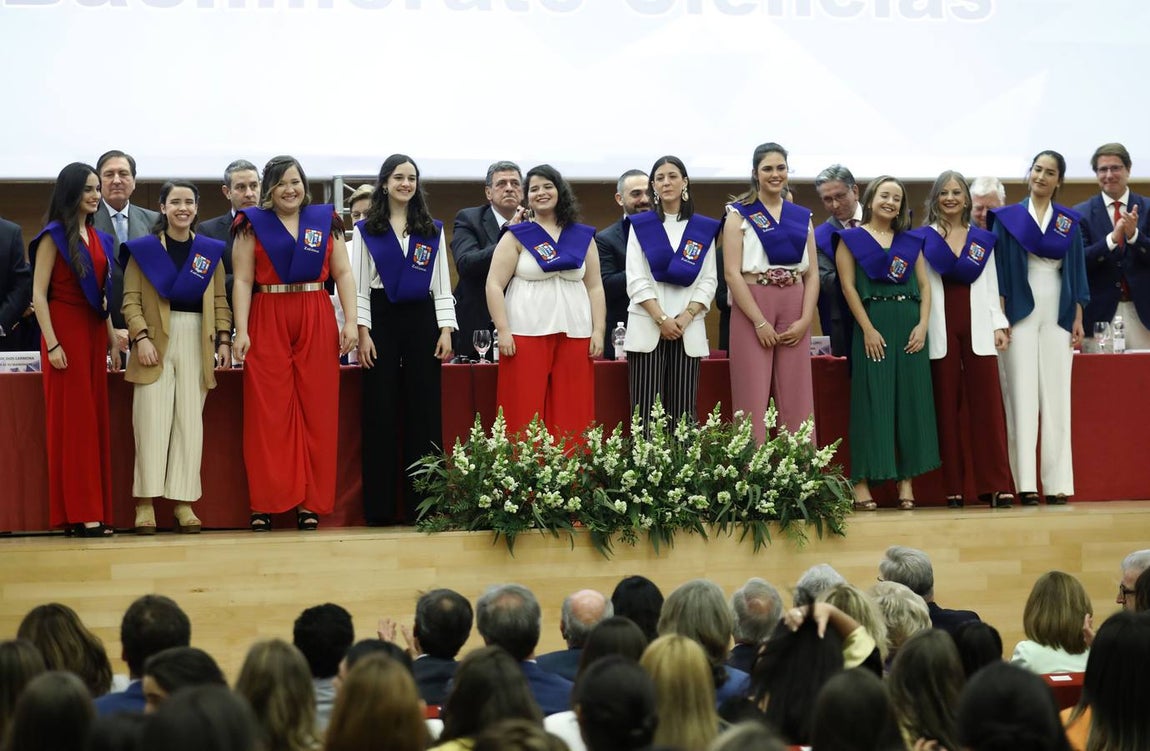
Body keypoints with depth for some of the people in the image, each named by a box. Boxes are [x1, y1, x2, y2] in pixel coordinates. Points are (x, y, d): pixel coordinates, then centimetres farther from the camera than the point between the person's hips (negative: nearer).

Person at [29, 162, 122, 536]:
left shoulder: (99, 239, 14)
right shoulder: (53, 237, -5)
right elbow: (38, 294, -10)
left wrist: (112, 339, 11)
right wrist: (52, 344, -17)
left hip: (94, 331, 7)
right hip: (65, 329, -7)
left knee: (96, 420, 5)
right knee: (72, 420, -5)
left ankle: (95, 512, 7)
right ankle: (79, 513, -4)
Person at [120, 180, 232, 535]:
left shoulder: (210, 251, 12)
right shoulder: (142, 249, 4)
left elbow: (220, 301, 13)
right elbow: (131, 300, 0)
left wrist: (224, 340, 2)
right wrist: (141, 337, -12)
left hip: (196, 342, 2)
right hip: (155, 341, -2)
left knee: (190, 421, 0)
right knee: (152, 419, -6)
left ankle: (184, 502, 2)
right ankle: (146, 502, -5)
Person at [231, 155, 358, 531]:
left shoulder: (325, 219, 10)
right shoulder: (252, 223, 5)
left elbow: (343, 273, 8)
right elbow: (243, 281, 1)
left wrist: (351, 321, -3)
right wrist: (241, 331, -9)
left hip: (317, 322, 2)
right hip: (267, 322, -2)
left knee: (316, 413, 1)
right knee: (267, 415, -3)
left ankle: (310, 503, 4)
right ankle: (264, 504, 0)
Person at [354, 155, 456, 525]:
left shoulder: (432, 230, 11)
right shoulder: (365, 230, 5)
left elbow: (442, 283, 10)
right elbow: (359, 285, 1)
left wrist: (445, 330, 0)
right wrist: (363, 333, -8)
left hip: (421, 319, 2)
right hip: (381, 319, -2)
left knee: (424, 411, 0)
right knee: (380, 413, -2)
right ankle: (380, 506, 1)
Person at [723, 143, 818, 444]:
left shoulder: (802, 217, 13)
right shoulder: (740, 214, 1)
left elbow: (812, 273, 11)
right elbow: (732, 272, -7)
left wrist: (805, 320, -4)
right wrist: (760, 322, -14)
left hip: (794, 312, 4)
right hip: (752, 308, -4)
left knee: (797, 401, 2)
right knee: (753, 399, -4)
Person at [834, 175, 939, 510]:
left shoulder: (911, 241, 14)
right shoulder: (851, 239, 4)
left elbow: (924, 285, 11)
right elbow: (848, 285, -3)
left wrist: (923, 325, -4)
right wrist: (868, 329, -12)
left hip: (910, 325, 4)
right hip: (873, 323, -4)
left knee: (911, 400, 1)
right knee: (871, 400, -6)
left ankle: (906, 481, 4)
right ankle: (861, 483, -5)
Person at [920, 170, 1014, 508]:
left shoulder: (983, 239, 13)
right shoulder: (924, 238, 6)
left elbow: (991, 285, 13)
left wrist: (999, 324, 3)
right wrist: (921, 328, -5)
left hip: (978, 326, 1)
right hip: (941, 328, -1)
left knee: (987, 403, -5)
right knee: (947, 405, -1)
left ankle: (996, 485, -6)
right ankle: (953, 487, 1)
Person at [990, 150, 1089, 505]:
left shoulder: (1069, 222, 9)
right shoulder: (1008, 218, 4)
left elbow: (1076, 270, 10)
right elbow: (1000, 267, 1)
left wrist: (1078, 319, 4)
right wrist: (999, 316, -6)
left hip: (1057, 313, 2)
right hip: (1021, 312, -2)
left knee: (1057, 395, -1)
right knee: (1023, 394, -6)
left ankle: (1057, 482, -2)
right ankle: (1026, 483, -8)